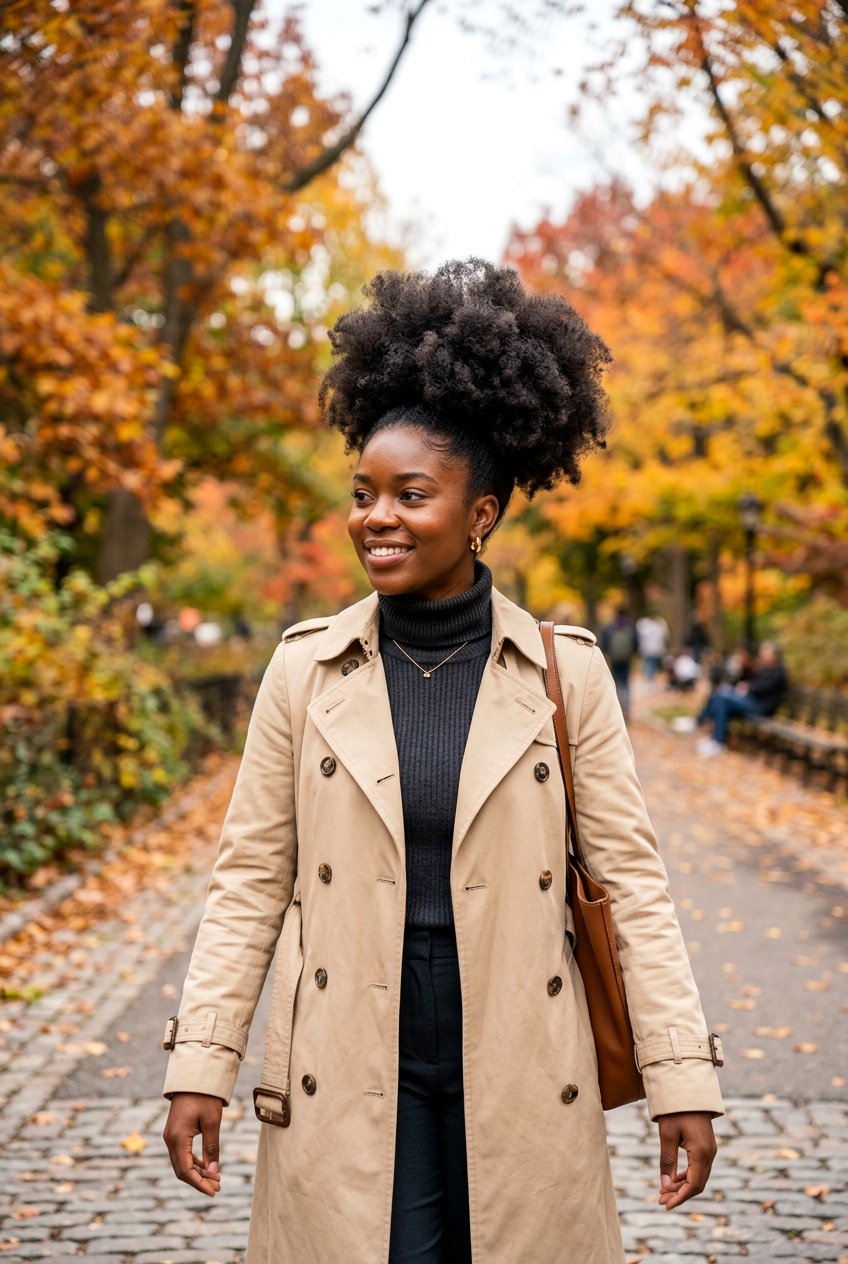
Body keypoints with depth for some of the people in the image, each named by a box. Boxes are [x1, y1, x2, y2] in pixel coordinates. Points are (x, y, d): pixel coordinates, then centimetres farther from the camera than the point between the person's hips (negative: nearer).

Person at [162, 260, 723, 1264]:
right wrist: (199, 1067, -2)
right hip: (349, 1088, 0)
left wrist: (681, 1078, -5)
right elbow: (250, 878, 3)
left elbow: (630, 875, -1)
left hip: (518, 1087, 0)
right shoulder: (306, 667, 1)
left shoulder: (564, 672, -2)